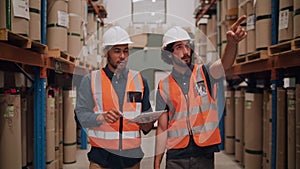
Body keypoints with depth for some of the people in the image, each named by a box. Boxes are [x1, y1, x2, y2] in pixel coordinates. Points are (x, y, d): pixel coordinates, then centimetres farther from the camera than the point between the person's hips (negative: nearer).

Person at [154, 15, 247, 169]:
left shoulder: (204, 73, 1)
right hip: (176, 156, 1)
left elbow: (225, 64, -22)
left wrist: (232, 42, -44)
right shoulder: (164, 86, 2)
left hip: (204, 152, 0)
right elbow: (162, 128, 4)